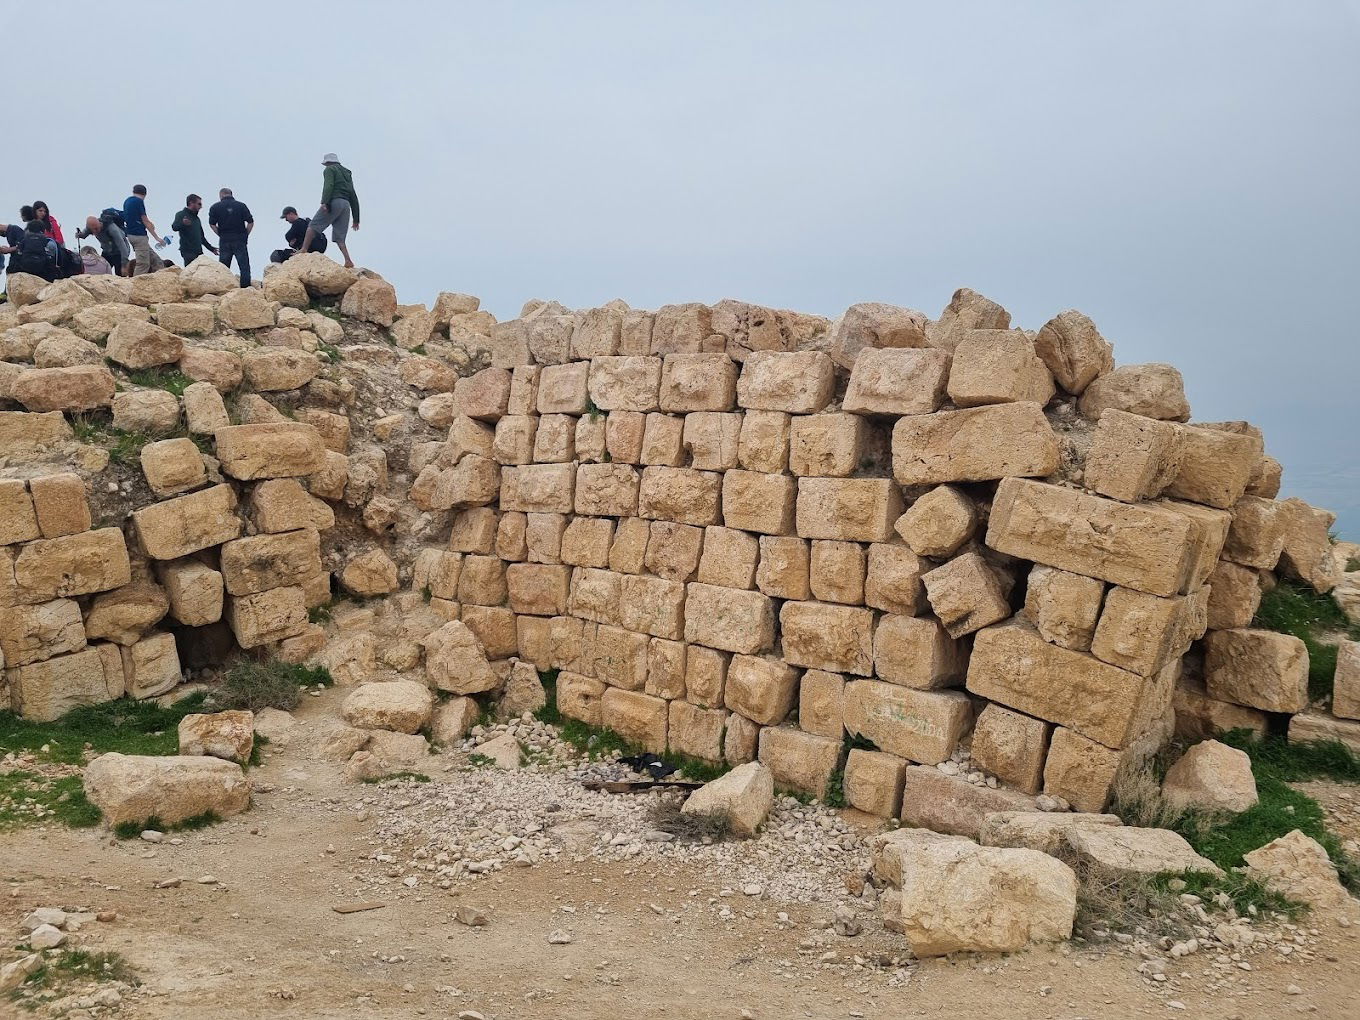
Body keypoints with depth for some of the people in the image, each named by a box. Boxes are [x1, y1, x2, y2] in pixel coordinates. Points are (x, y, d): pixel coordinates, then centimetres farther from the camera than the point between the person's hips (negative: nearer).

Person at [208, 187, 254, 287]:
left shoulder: (215, 207, 4)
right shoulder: (241, 205, 2)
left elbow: (212, 224, -1)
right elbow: (251, 222, -2)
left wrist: (221, 235, 6)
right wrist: (245, 235, 6)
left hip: (224, 241, 1)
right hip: (240, 240, -1)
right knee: (244, 267, 2)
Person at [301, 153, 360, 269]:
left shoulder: (330, 169, 9)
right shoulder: (347, 173, 30)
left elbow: (328, 186, -12)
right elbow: (354, 197, 26)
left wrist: (324, 202, -23)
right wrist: (356, 219, 25)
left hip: (334, 202, -6)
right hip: (346, 205, 7)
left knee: (312, 226, -2)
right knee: (339, 238, 3)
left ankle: (303, 250, -12)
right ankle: (348, 260, -14)